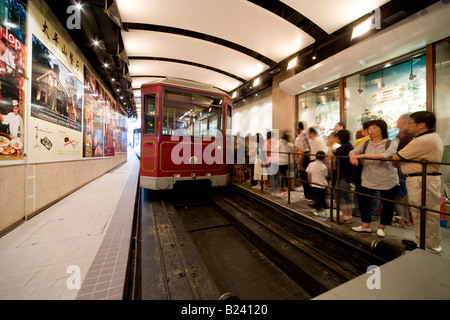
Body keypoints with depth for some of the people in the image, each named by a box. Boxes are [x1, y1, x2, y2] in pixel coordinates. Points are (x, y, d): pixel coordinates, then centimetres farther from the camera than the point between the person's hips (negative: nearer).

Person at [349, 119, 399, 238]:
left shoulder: (391, 143, -6)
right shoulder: (365, 144, 6)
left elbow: (387, 155, -25)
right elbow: (352, 152, -1)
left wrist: (363, 155, -31)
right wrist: (352, 156, -25)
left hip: (387, 181, -3)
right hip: (368, 179, 3)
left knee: (387, 205, 10)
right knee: (362, 201, 5)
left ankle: (381, 227, 32)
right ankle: (366, 225, 26)